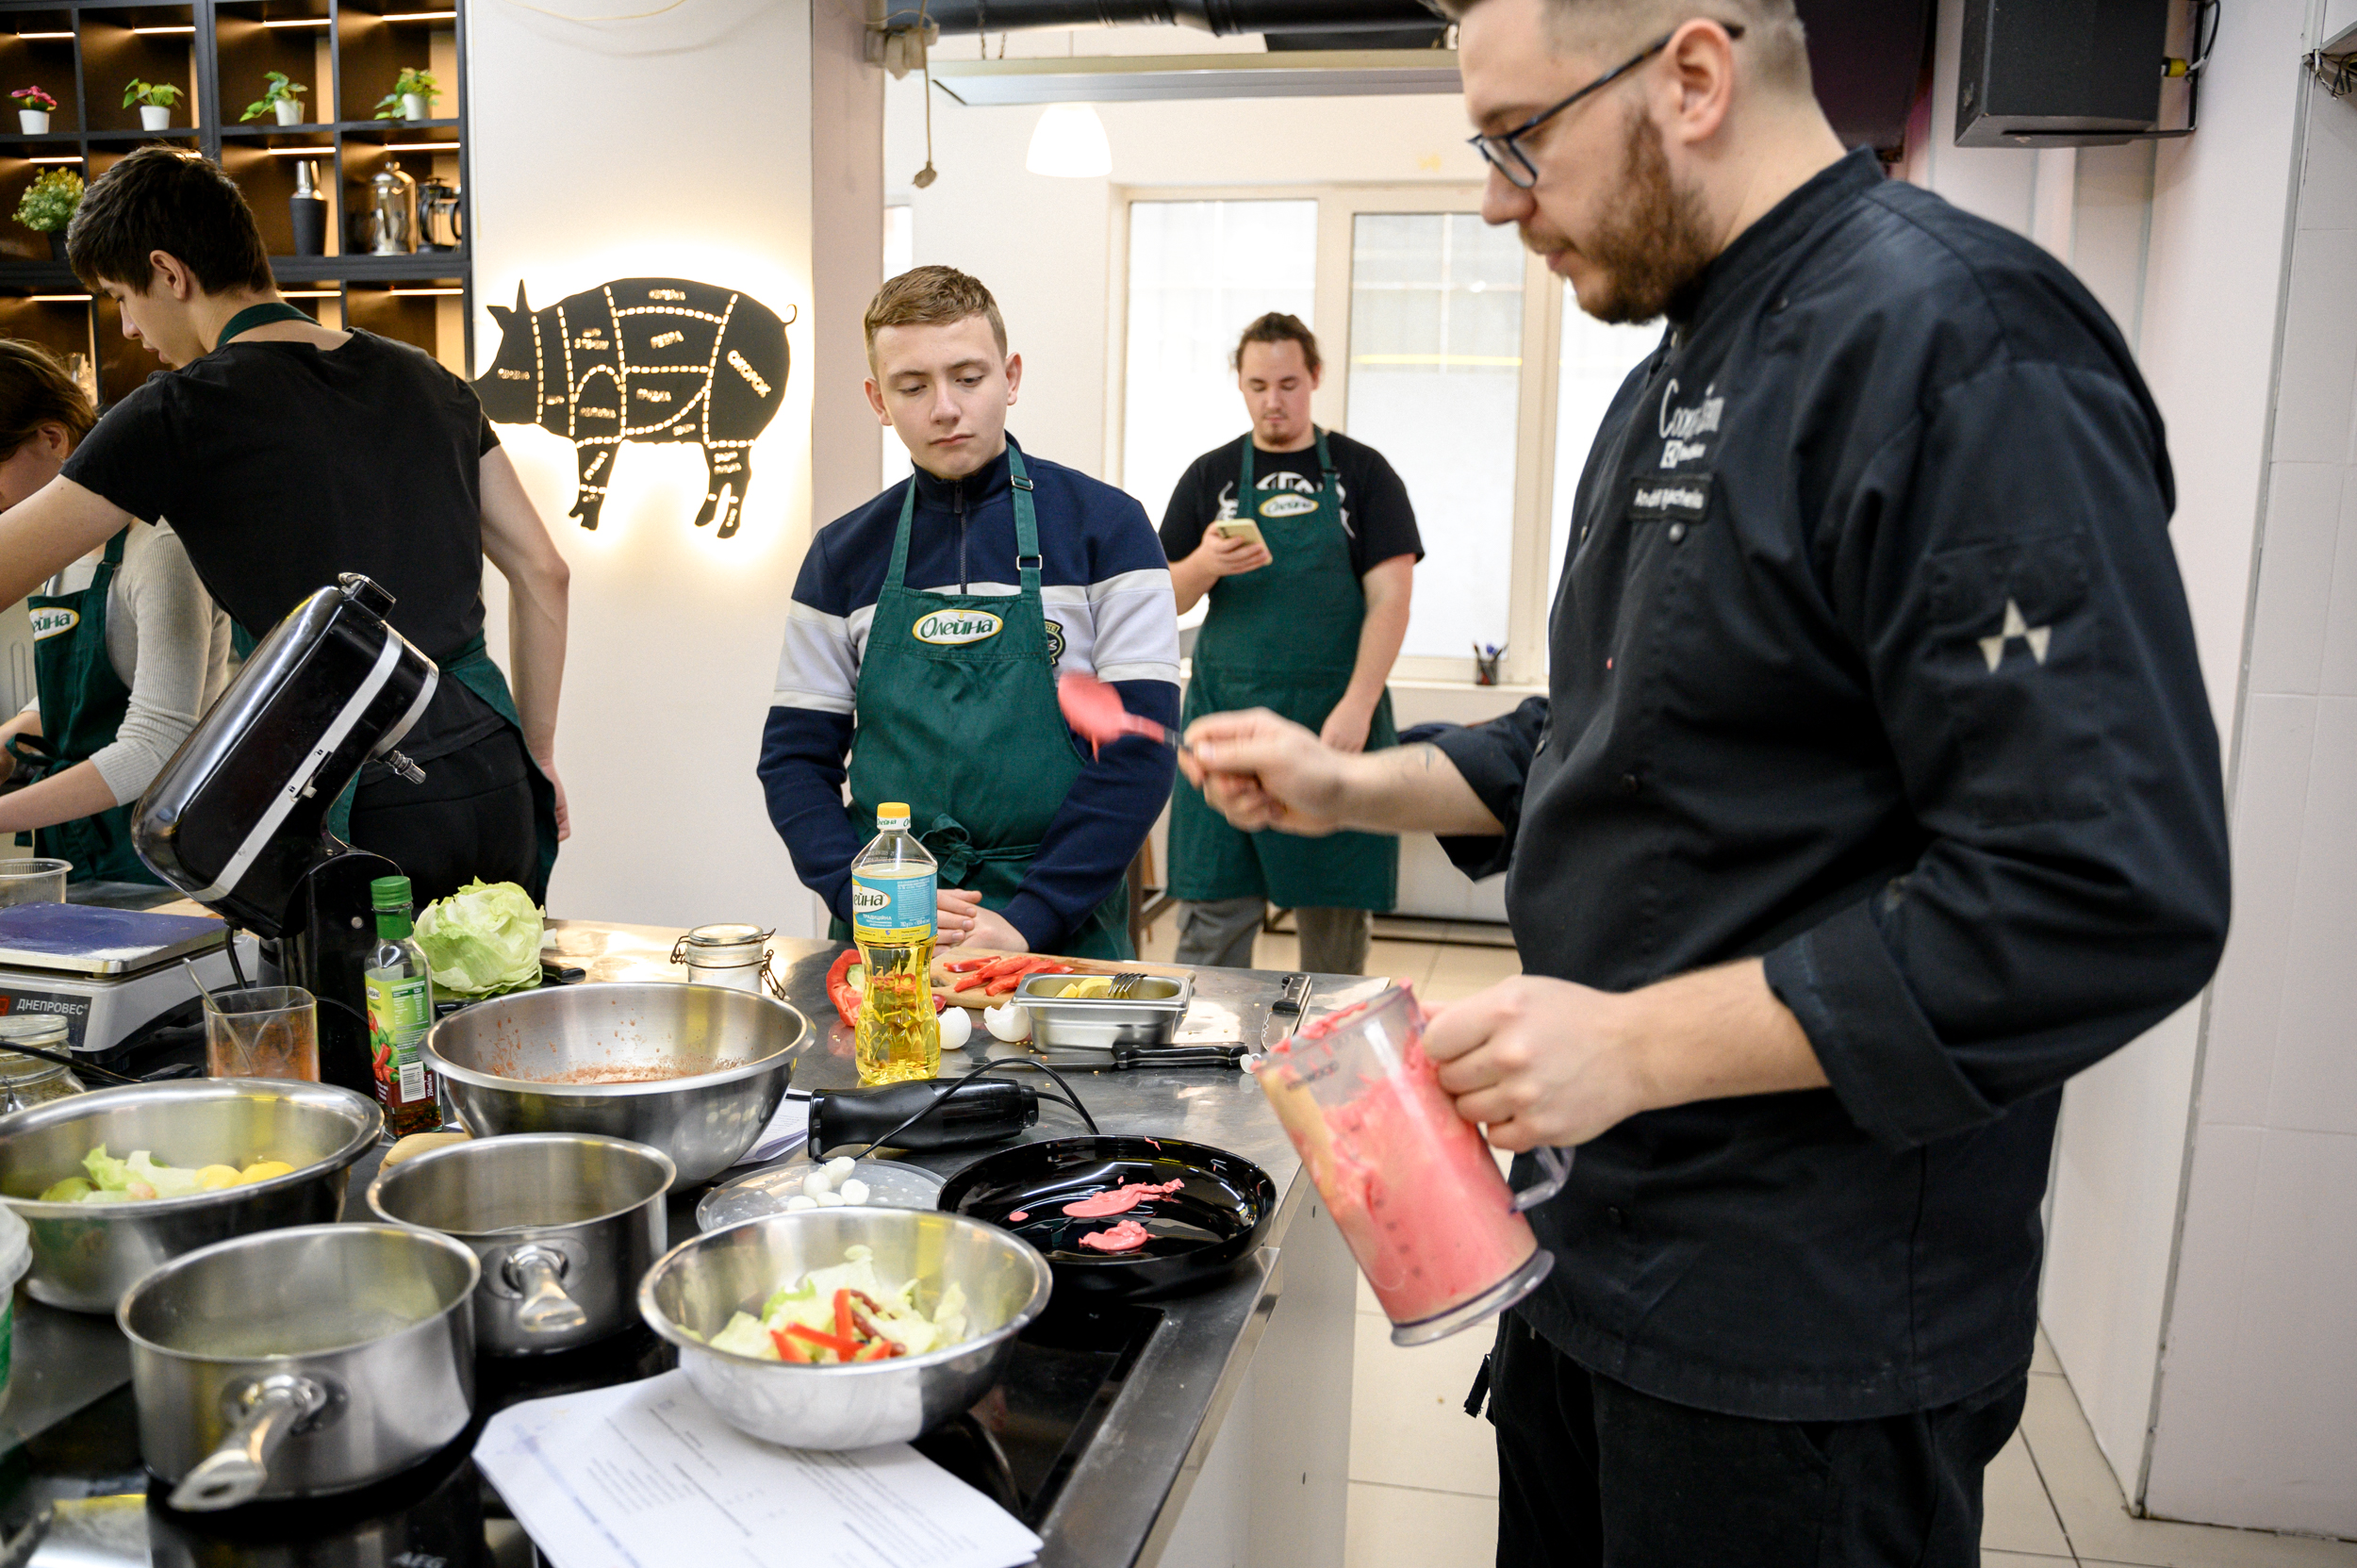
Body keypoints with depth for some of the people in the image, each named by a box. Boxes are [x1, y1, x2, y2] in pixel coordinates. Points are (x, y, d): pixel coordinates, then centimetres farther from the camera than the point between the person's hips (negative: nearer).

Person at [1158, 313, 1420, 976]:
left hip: (1333, 721, -1)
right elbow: (1166, 600, 10)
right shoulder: (1210, 475, 11)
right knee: (1212, 909, 0)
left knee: (1336, 916, 4)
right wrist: (1206, 564, -12)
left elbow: (1390, 599, -2)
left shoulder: (1362, 472, 5)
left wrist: (1355, 709, -13)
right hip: (1225, 714, 2)